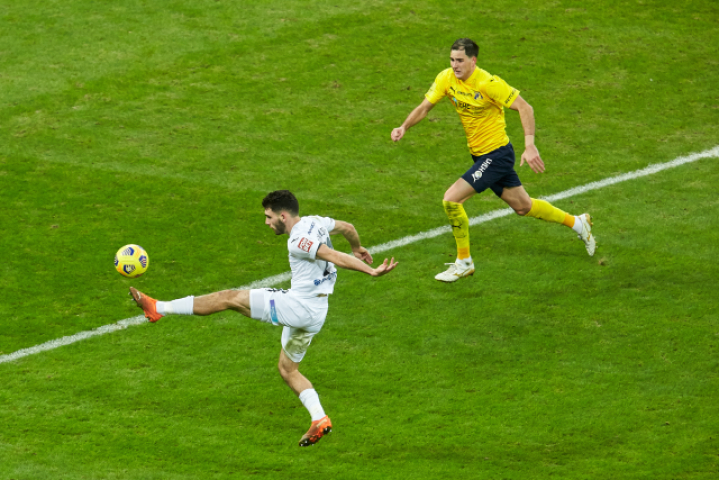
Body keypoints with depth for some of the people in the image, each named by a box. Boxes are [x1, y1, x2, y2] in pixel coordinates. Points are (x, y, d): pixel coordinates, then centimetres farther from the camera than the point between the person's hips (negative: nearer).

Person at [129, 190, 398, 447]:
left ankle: (159, 308, -6)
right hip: (313, 315, 10)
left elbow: (334, 257, -25)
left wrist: (371, 271, -30)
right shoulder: (315, 223, 9)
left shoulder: (299, 241, -19)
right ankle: (319, 420, 9)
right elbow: (347, 227, 24)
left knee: (230, 298, -7)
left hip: (298, 306, -10)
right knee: (287, 370, 20)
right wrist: (357, 248, 43)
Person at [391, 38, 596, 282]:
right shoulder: (446, 78, -4)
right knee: (523, 206, 20)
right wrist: (404, 127, -17)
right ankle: (577, 222, 41)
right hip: (479, 153, 7)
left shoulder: (488, 83, -23)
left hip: (497, 154, -7)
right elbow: (424, 107, 2)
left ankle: (464, 262, 0)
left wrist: (530, 145, -30)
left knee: (451, 199, -16)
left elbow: (524, 108, -21)